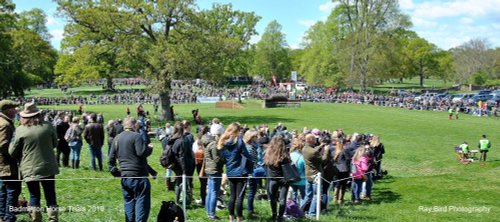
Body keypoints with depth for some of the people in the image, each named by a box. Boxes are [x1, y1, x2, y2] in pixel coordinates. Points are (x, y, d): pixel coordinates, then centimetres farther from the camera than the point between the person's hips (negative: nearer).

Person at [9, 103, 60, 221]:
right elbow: (55, 144, 9)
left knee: (34, 196, 11)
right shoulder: (48, 126, -4)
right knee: (50, 195, 10)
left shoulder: (20, 130, -9)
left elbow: (12, 152, -3)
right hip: (48, 167, 1)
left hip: (30, 169, -1)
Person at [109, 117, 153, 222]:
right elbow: (141, 152, -19)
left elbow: (111, 159, 15)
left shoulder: (117, 138, 14)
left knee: (129, 203, 14)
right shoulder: (136, 136, -9)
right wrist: (150, 148, -1)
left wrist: (115, 171, 18)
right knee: (142, 202, -2)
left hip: (124, 177, 7)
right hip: (138, 176, -7)